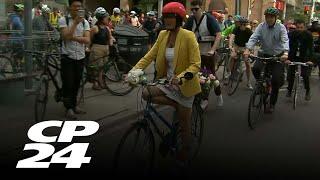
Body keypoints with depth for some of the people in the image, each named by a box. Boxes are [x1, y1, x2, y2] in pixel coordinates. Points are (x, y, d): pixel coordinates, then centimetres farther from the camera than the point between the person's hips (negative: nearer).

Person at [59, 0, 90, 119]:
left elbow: (87, 40, -7)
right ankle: (69, 108, 5)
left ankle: (74, 105, 25)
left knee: (76, 83, 12)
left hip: (80, 57, 4)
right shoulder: (63, 20, -4)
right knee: (68, 83, -3)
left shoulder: (85, 22, 5)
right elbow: (66, 36, -19)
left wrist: (73, 37, -18)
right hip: (67, 57, -4)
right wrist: (75, 22, -22)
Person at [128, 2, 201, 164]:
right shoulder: (163, 35, -2)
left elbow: (196, 65, -22)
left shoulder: (188, 36, -19)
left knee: (184, 123, 5)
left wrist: (180, 77, -39)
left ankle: (184, 154, 32)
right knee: (146, 94, -17)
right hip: (167, 82, 6)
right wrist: (135, 70, -21)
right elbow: (149, 56, -6)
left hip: (183, 85, -5)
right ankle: (177, 106, 5)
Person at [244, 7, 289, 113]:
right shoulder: (261, 26, -3)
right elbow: (253, 38, -15)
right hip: (264, 55, 2)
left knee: (276, 80, -5)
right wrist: (247, 50, -33)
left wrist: (285, 53, -41)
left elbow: (285, 40, -22)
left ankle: (272, 104, 14)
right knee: (255, 69, -27)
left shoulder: (281, 28, -8)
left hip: (278, 56, -2)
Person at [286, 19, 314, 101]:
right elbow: (290, 47, -16)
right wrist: (288, 59, -27)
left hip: (304, 57, -1)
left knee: (305, 74, -9)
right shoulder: (292, 34, -11)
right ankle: (289, 90, 18)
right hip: (293, 56, 1)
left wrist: (309, 60, -27)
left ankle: (308, 92, 9)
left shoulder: (308, 35, -13)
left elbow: (310, 48, -16)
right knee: (290, 74, 0)